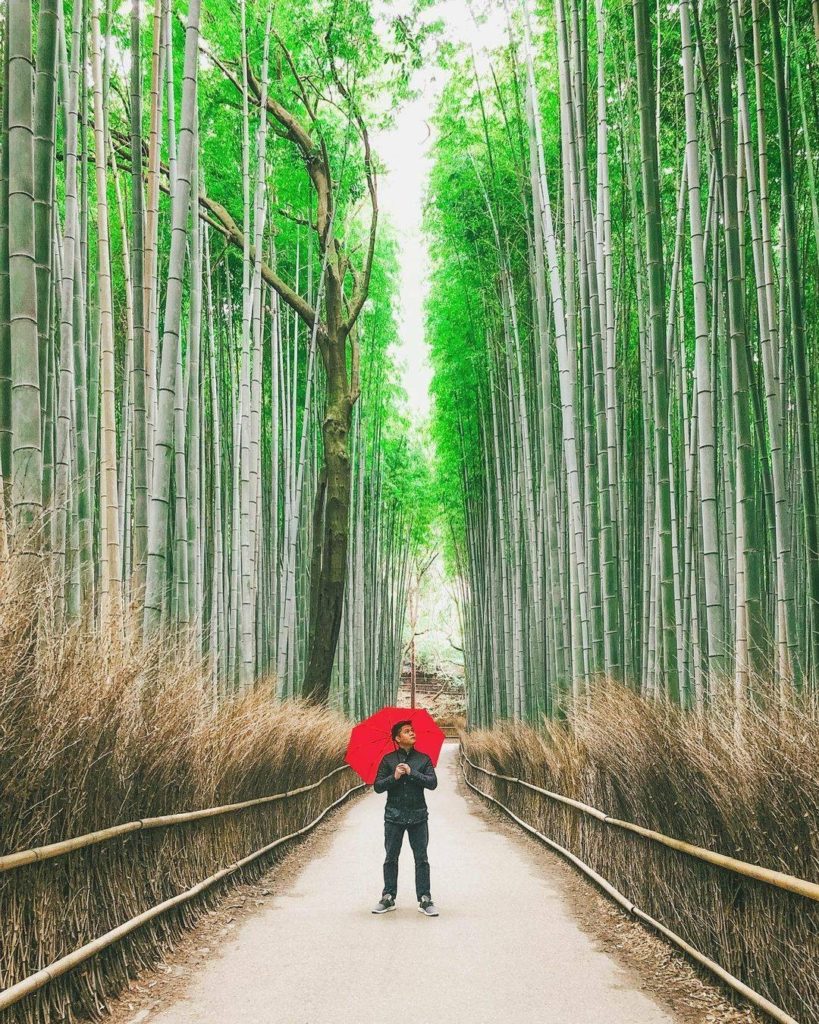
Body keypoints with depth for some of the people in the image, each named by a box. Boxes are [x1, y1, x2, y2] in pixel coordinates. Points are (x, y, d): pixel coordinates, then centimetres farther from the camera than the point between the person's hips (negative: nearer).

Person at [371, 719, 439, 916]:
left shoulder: (424, 759, 5)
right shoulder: (388, 760, 3)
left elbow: (432, 782, -8)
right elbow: (377, 786, -1)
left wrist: (411, 772, -16)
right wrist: (394, 777, -17)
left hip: (418, 816, 0)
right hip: (394, 815, 0)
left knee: (421, 858, 1)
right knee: (391, 858, 5)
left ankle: (425, 899, 4)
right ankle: (388, 898, 13)